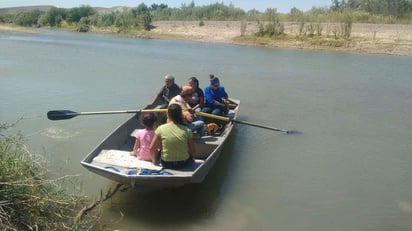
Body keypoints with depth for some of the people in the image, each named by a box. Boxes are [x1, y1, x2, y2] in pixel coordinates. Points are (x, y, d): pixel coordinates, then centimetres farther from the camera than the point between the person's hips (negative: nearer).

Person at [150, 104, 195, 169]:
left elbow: (152, 148, -6)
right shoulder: (186, 130, -12)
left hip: (166, 164, 0)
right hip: (183, 163, 0)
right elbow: (192, 150, -4)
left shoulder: (161, 129, -13)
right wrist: (192, 158, 18)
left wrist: (154, 160, 12)